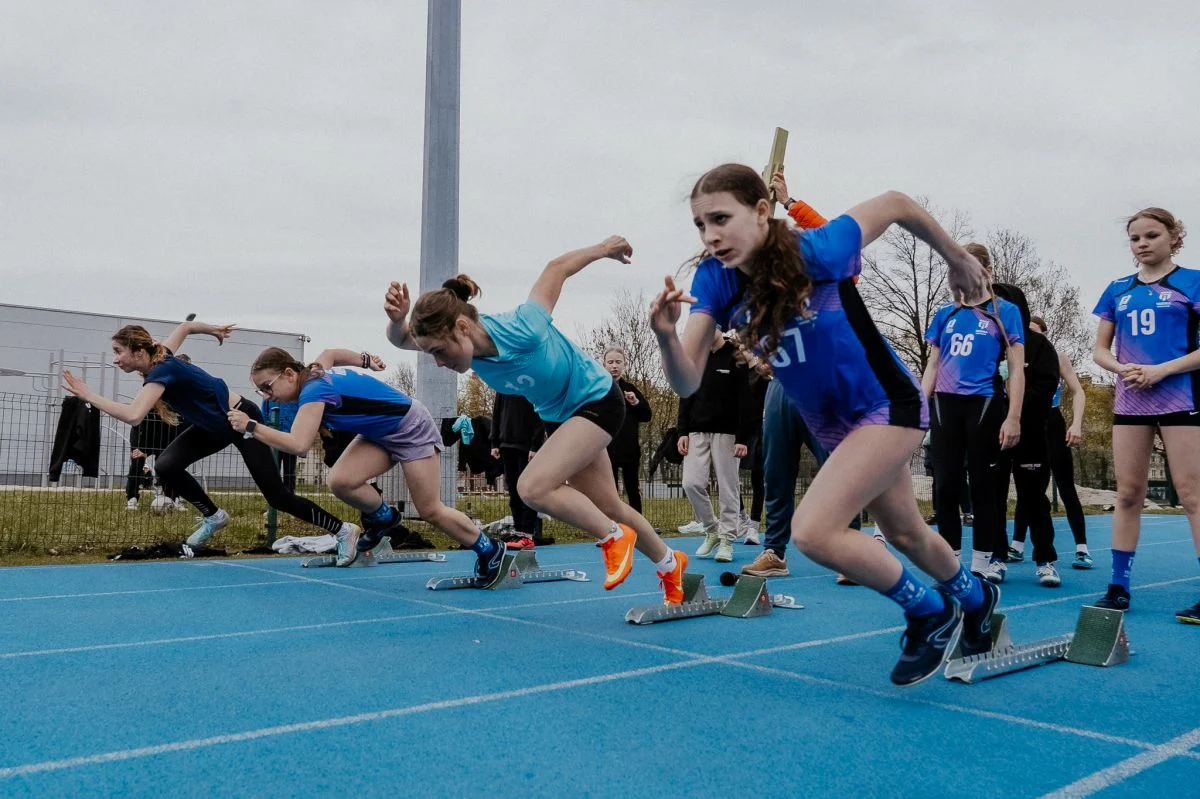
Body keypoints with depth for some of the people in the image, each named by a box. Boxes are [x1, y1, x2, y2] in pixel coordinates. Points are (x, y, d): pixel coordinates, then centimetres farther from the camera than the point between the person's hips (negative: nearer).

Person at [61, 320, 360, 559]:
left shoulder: (161, 371, -30)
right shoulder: (161, 356, -6)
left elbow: (133, 415, -44)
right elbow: (185, 326, 12)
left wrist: (88, 395, -38)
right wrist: (213, 329, 27)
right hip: (214, 425, 9)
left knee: (277, 496, -9)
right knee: (166, 466, -6)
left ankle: (344, 531, 1)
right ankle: (213, 517, 14)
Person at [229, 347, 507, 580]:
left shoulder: (312, 390, -30)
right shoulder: (314, 373, -5)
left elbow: (299, 445, -42)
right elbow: (331, 353, 17)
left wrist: (251, 427, -33)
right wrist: (366, 360, 27)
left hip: (411, 428, -8)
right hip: (381, 433, 8)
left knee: (430, 511, -5)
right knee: (340, 481, -14)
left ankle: (490, 551, 14)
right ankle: (383, 518, 13)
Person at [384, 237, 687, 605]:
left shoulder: (521, 330, -37)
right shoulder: (466, 339, -20)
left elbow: (557, 267, -23)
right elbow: (401, 339, -16)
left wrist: (604, 248, -6)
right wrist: (397, 318, -40)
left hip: (597, 400, -7)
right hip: (557, 414, 7)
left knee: (532, 487, -23)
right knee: (608, 508, 15)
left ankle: (614, 538, -2)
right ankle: (669, 562, 39)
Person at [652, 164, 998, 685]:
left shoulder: (816, 251, -27)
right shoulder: (715, 280, -15)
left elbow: (896, 204, -10)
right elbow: (687, 382, -20)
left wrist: (959, 261, 3)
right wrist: (666, 334, -41)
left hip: (886, 405, -6)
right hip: (832, 425, 6)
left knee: (812, 531, -20)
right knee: (906, 534, 24)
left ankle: (930, 612, 4)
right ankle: (975, 598, 55)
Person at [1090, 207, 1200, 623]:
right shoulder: (1117, 290, 12)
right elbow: (1100, 350, 13)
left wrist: (1162, 370, -17)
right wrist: (1123, 369, -7)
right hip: (1130, 402, 4)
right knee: (1127, 494, 6)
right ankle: (1118, 587, 11)